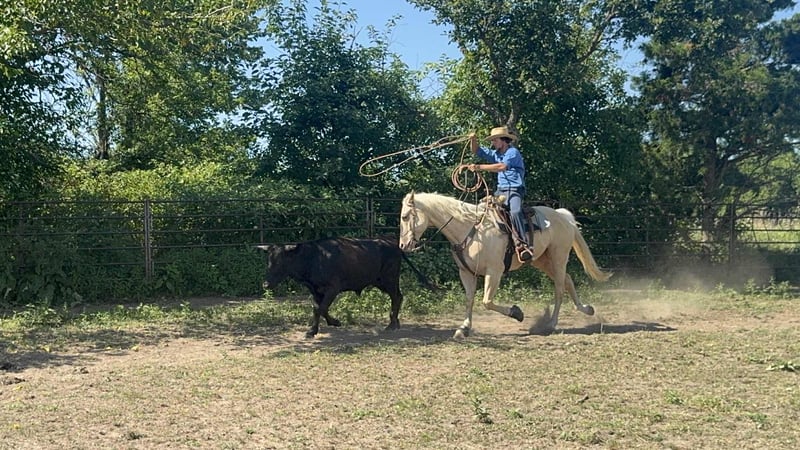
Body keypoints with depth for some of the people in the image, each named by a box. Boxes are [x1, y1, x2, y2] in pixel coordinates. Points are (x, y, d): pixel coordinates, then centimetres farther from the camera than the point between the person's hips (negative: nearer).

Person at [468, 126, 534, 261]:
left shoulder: (513, 152, -8)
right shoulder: (496, 154, 16)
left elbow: (502, 166, -25)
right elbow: (477, 151, 22)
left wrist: (480, 167, -29)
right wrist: (473, 140, -1)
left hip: (515, 190, -9)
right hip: (501, 190, 9)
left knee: (515, 212, -32)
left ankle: (524, 245, -36)